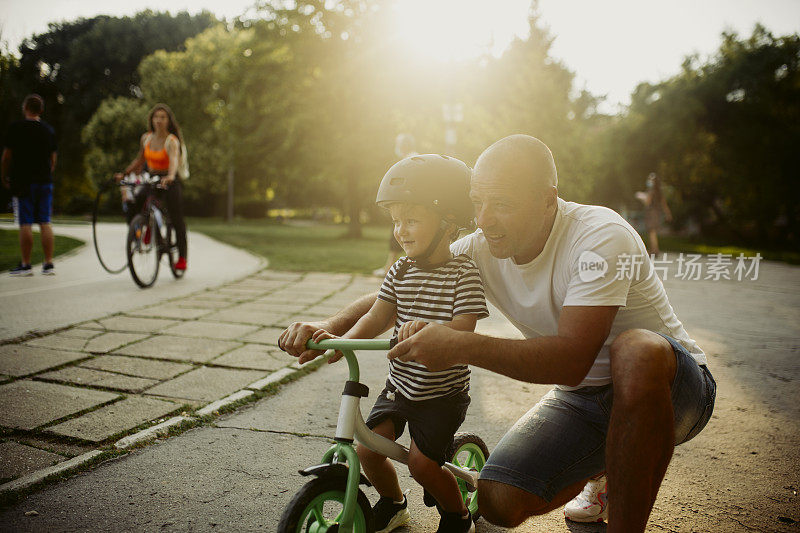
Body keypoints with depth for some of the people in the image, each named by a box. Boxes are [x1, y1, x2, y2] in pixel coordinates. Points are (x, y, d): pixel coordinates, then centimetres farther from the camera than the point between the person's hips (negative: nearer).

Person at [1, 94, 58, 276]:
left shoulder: (16, 128, -5)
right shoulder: (49, 129, 9)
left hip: (22, 181, -4)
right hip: (45, 181, 4)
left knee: (25, 224, -2)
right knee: (45, 223, 5)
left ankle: (26, 265, 1)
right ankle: (48, 264, 5)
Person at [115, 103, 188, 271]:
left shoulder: (172, 141, -13)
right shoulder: (146, 138, 5)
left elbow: (174, 160, -33)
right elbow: (140, 160, 18)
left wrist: (170, 177, -52)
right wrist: (124, 173, 7)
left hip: (171, 181, -5)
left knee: (176, 218, -11)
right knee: (130, 204, -17)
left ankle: (182, 257, -1)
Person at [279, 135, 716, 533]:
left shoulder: (601, 236, -26)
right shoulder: (481, 250, -9)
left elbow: (573, 359, -35)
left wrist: (462, 346, -43)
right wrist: (326, 328, -20)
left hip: (668, 385, -5)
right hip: (580, 398, 5)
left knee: (636, 351, -40)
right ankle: (602, 470, 18)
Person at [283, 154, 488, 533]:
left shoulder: (462, 272, -15)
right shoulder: (400, 272, 0)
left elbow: (464, 328, -25)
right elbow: (377, 317, -6)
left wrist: (427, 328, -45)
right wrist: (342, 341, -23)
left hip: (444, 391, -5)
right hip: (400, 384, 5)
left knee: (422, 462, -8)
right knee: (367, 449, -4)